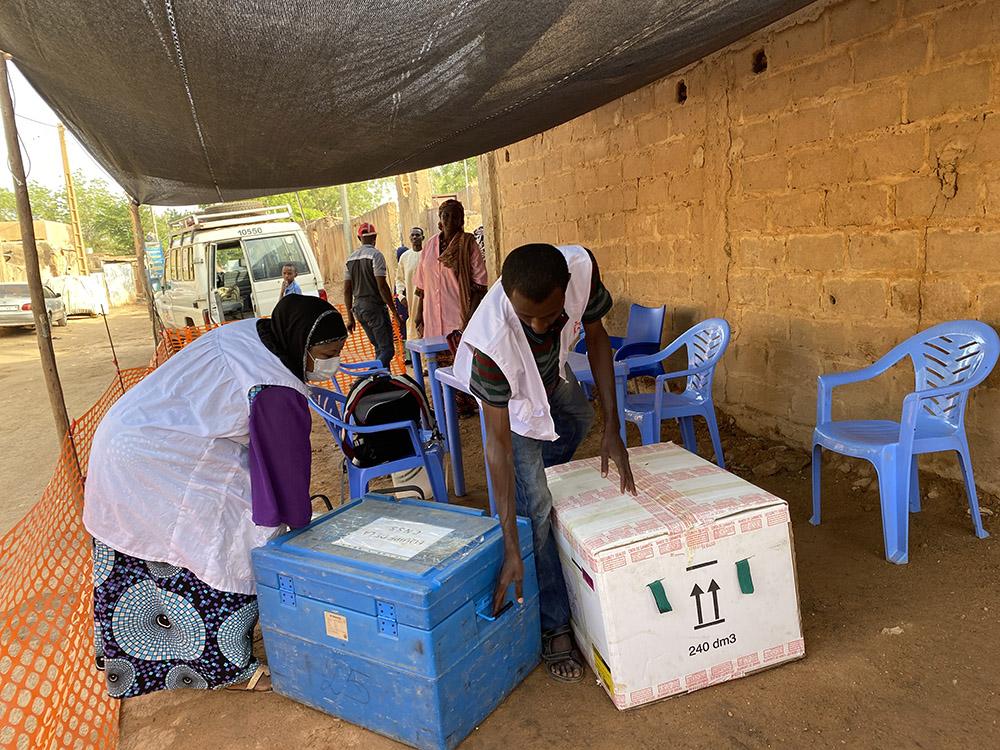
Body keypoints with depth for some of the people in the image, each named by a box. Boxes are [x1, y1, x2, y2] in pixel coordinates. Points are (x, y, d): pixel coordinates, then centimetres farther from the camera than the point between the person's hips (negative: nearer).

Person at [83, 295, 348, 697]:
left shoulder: (247, 331, -1)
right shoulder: (277, 395, -27)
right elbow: (286, 471, -19)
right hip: (150, 464, -10)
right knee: (226, 543, -3)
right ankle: (225, 663, 10)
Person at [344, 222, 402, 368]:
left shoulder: (351, 258, 13)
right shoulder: (375, 255, -9)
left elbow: (347, 290, 12)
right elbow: (382, 286, -16)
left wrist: (350, 317, 17)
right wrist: (395, 313, -14)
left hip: (358, 308, 8)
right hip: (375, 307, -8)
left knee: (379, 348, 17)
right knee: (387, 350, -9)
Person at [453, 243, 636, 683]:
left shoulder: (581, 267, -36)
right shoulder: (492, 341, -46)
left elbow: (596, 337, -16)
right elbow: (499, 444, -38)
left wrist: (612, 429, -18)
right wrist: (511, 550, -37)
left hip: (553, 371, 5)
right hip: (511, 394, -5)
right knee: (535, 507, -10)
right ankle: (554, 627, 3)